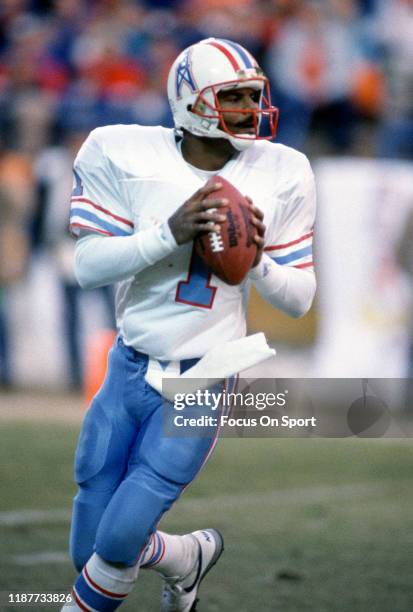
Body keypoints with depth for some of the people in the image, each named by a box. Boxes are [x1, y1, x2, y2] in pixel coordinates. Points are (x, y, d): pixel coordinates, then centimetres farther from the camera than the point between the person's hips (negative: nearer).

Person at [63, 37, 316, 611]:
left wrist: (256, 261, -20)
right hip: (129, 369, 2)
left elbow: (298, 299, 0)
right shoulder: (126, 155, -9)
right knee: (90, 551, 8)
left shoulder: (281, 173, -6)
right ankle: (187, 557, 38)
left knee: (117, 542, -12)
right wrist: (171, 232, -27)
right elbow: (88, 265, -14)